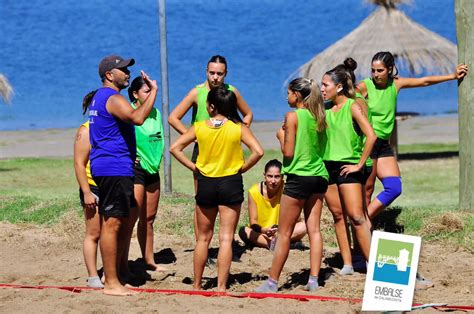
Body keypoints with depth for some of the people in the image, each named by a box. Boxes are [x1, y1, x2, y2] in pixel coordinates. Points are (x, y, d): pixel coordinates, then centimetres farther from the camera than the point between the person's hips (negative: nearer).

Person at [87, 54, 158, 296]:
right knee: (112, 223, -9)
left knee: (120, 222, 14)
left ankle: (112, 275, 18)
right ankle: (111, 283, -9)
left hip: (111, 168, 11)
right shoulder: (113, 99, -15)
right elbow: (137, 117, -33)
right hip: (114, 169, -11)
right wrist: (153, 91, -24)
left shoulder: (100, 97, 19)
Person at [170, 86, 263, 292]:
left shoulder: (199, 127, -2)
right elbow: (258, 152, -16)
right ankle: (221, 287, -6)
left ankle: (197, 285, 19)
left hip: (206, 183, 2)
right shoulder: (238, 128, -6)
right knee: (226, 238, 0)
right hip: (231, 184, -1)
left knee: (203, 238, 14)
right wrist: (243, 168, -3)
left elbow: (175, 148, -4)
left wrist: (192, 167, 1)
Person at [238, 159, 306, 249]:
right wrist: (264, 230, -33)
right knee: (243, 231, -33)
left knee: (303, 227, -26)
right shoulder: (254, 192, -12)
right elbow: (253, 222, -12)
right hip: (259, 233, 0)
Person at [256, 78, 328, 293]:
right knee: (314, 229, 6)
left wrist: (282, 136, 4)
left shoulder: (293, 116, -10)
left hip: (299, 177, -6)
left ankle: (272, 282, 3)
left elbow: (288, 152, -13)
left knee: (284, 233, -1)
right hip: (319, 176, 6)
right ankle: (313, 279, 3)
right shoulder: (319, 117, 9)